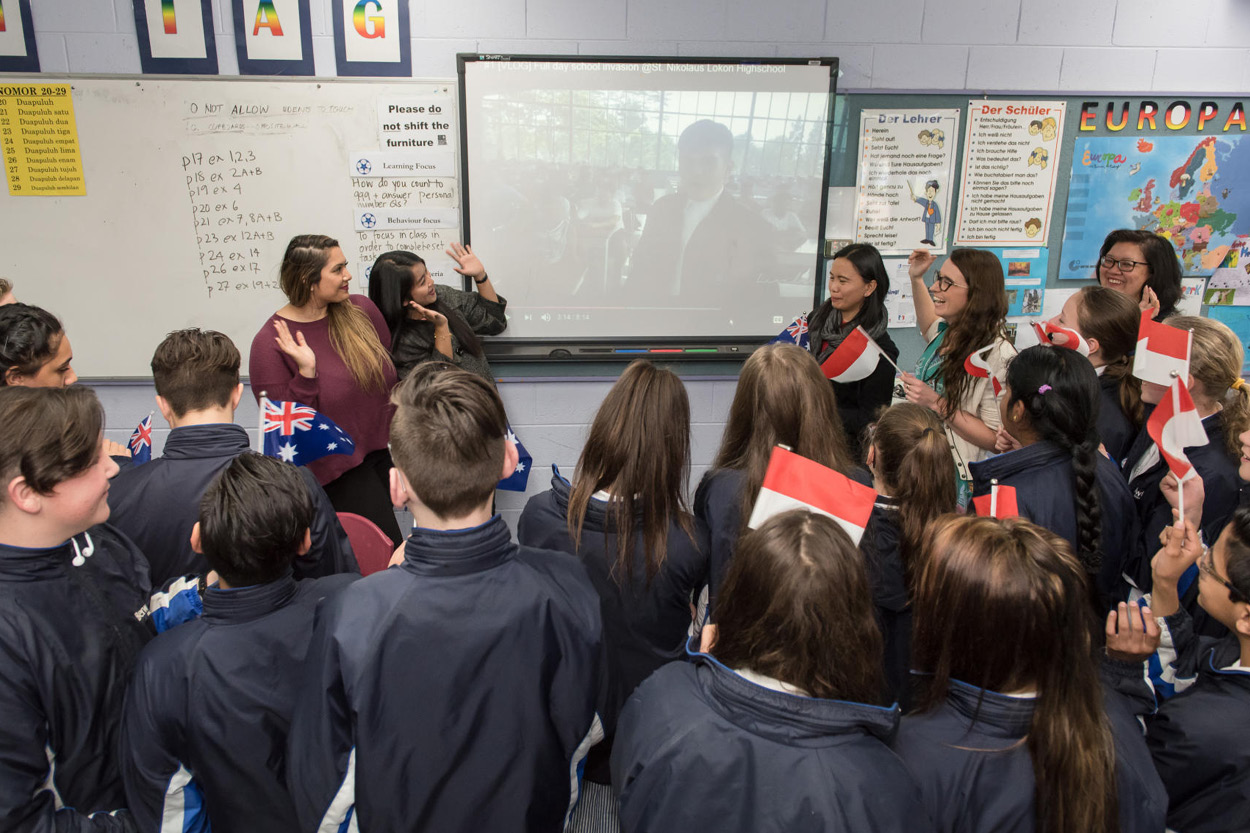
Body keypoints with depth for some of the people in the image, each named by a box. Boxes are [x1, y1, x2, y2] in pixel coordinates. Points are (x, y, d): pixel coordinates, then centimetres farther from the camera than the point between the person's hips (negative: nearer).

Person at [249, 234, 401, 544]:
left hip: (383, 453, 5)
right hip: (336, 471, -5)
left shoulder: (361, 309, 2)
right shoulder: (271, 342, -13)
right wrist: (306, 372, -27)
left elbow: (389, 369, 15)